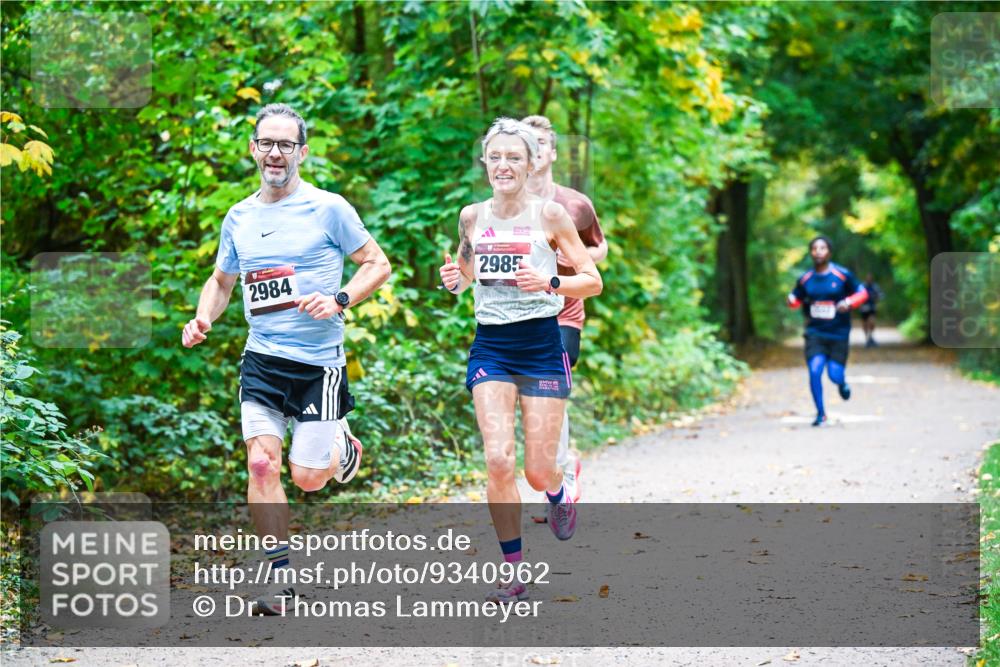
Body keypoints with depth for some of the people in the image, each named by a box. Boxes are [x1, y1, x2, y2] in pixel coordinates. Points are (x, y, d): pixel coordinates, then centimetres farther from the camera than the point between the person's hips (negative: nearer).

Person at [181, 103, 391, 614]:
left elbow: (378, 264, 0)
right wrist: (202, 318, 2)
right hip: (262, 359, 3)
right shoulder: (238, 217, 8)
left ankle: (341, 447, 35)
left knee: (307, 477, -1)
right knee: (262, 463, -11)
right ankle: (279, 576, -1)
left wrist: (339, 301, -16)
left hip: (319, 361, -3)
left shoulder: (329, 209, -5)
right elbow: (222, 280, 22)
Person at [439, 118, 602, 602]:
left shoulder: (550, 214, -3)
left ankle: (558, 494, 38)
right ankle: (513, 573, -1)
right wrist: (455, 281, -1)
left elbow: (592, 280, -1)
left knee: (538, 470, -1)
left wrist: (550, 283, -20)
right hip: (490, 347, 2)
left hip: (541, 346, -2)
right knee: (498, 460, -14)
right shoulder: (472, 217, 6)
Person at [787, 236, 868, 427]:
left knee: (835, 375, -3)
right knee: (814, 371, -15)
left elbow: (862, 293, 0)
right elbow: (797, 300, 14)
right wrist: (791, 300, -10)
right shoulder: (805, 279, 1)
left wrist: (848, 303, -19)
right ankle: (820, 414, 0)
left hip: (838, 334, -1)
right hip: (815, 333, 1)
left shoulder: (842, 275, -6)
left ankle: (842, 383, 38)